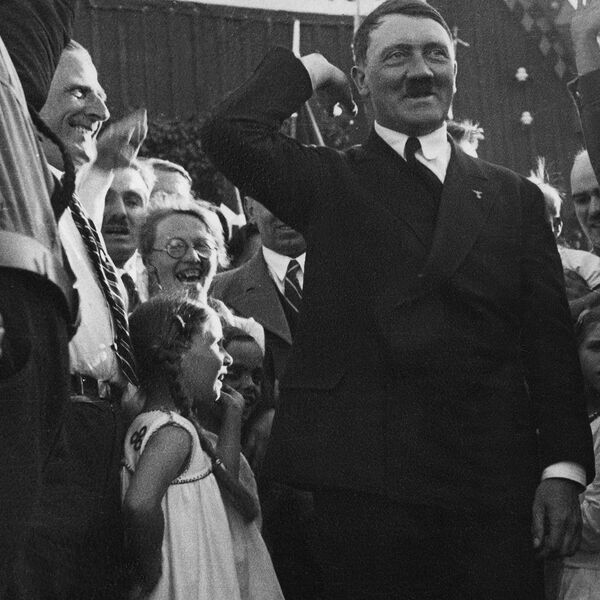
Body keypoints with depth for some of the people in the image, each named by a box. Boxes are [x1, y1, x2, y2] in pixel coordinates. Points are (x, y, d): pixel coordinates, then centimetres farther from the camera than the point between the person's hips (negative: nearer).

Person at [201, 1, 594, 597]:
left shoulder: (513, 197, 12)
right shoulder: (331, 184, 7)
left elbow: (551, 342, 8)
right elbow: (228, 134, -10)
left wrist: (564, 469, -1)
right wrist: (308, 71, 5)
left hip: (496, 485, 2)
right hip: (367, 482, -2)